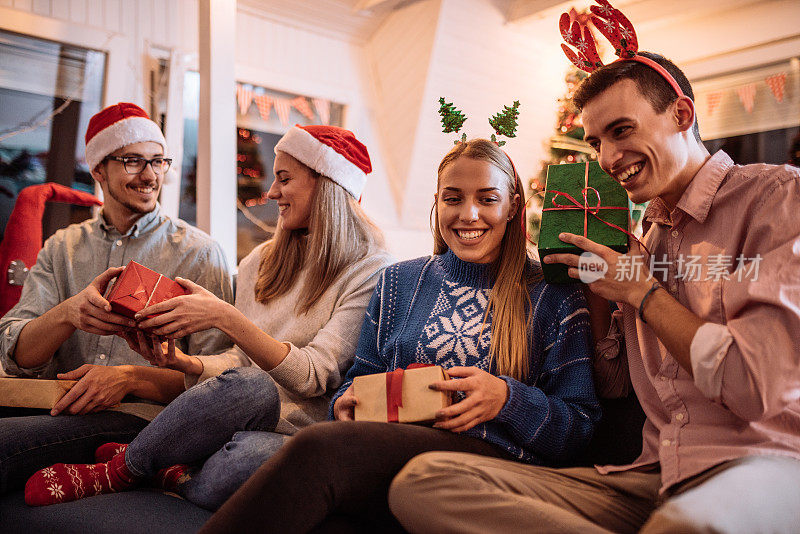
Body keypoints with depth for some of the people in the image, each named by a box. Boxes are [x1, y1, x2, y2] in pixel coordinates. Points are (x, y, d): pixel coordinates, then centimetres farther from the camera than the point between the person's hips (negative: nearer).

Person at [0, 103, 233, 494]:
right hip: (58, 406, 5)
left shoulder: (198, 253, 2)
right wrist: (69, 313, -18)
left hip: (142, 415, -4)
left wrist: (131, 378, -20)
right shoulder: (61, 247, 15)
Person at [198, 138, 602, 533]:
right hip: (389, 458, 3)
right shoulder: (398, 282, 19)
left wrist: (508, 400, -14)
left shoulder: (554, 297, 8)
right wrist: (345, 403, -2)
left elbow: (582, 426, 5)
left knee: (321, 447, -32)